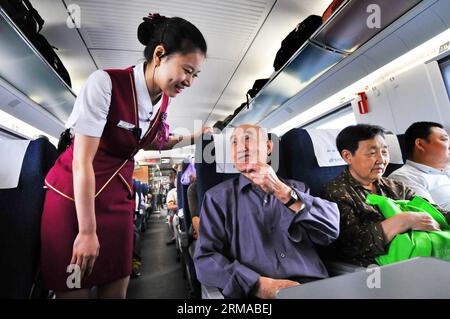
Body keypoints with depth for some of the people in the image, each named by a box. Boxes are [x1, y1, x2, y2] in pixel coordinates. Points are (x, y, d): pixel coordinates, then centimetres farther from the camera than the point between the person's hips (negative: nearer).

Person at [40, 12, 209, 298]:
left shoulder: (164, 100, -2)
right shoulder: (105, 83, -21)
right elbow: (82, 161, -20)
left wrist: (193, 138, 2)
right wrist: (87, 231, -16)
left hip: (118, 196, 5)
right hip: (73, 193, -4)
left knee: (117, 287, 10)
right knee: (73, 288, 7)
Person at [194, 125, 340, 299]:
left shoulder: (297, 188, 11)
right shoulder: (218, 197, 3)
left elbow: (330, 231, -3)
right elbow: (205, 259, -5)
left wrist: (283, 192, -14)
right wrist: (261, 285, -18)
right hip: (256, 294, -2)